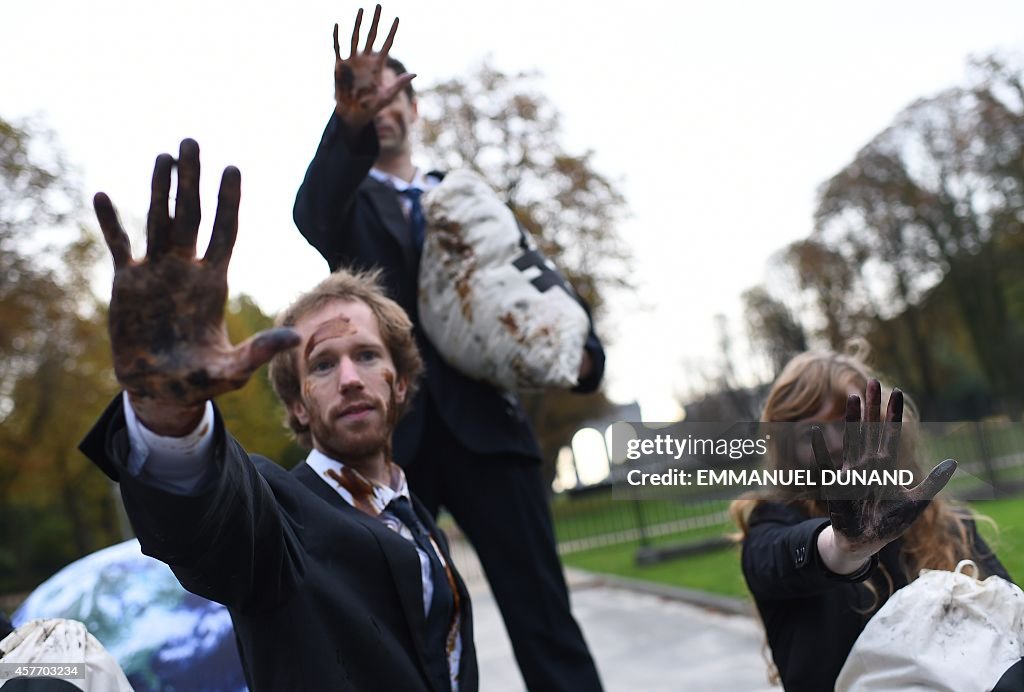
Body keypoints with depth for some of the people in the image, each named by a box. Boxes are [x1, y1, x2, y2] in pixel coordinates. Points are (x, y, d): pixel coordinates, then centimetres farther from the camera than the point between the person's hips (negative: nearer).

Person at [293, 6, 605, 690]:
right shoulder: (346, 200, 12)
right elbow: (311, 214, -13)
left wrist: (582, 347, -8)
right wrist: (347, 127, -33)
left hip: (482, 420, 1)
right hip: (388, 427, -1)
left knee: (542, 613, -2)